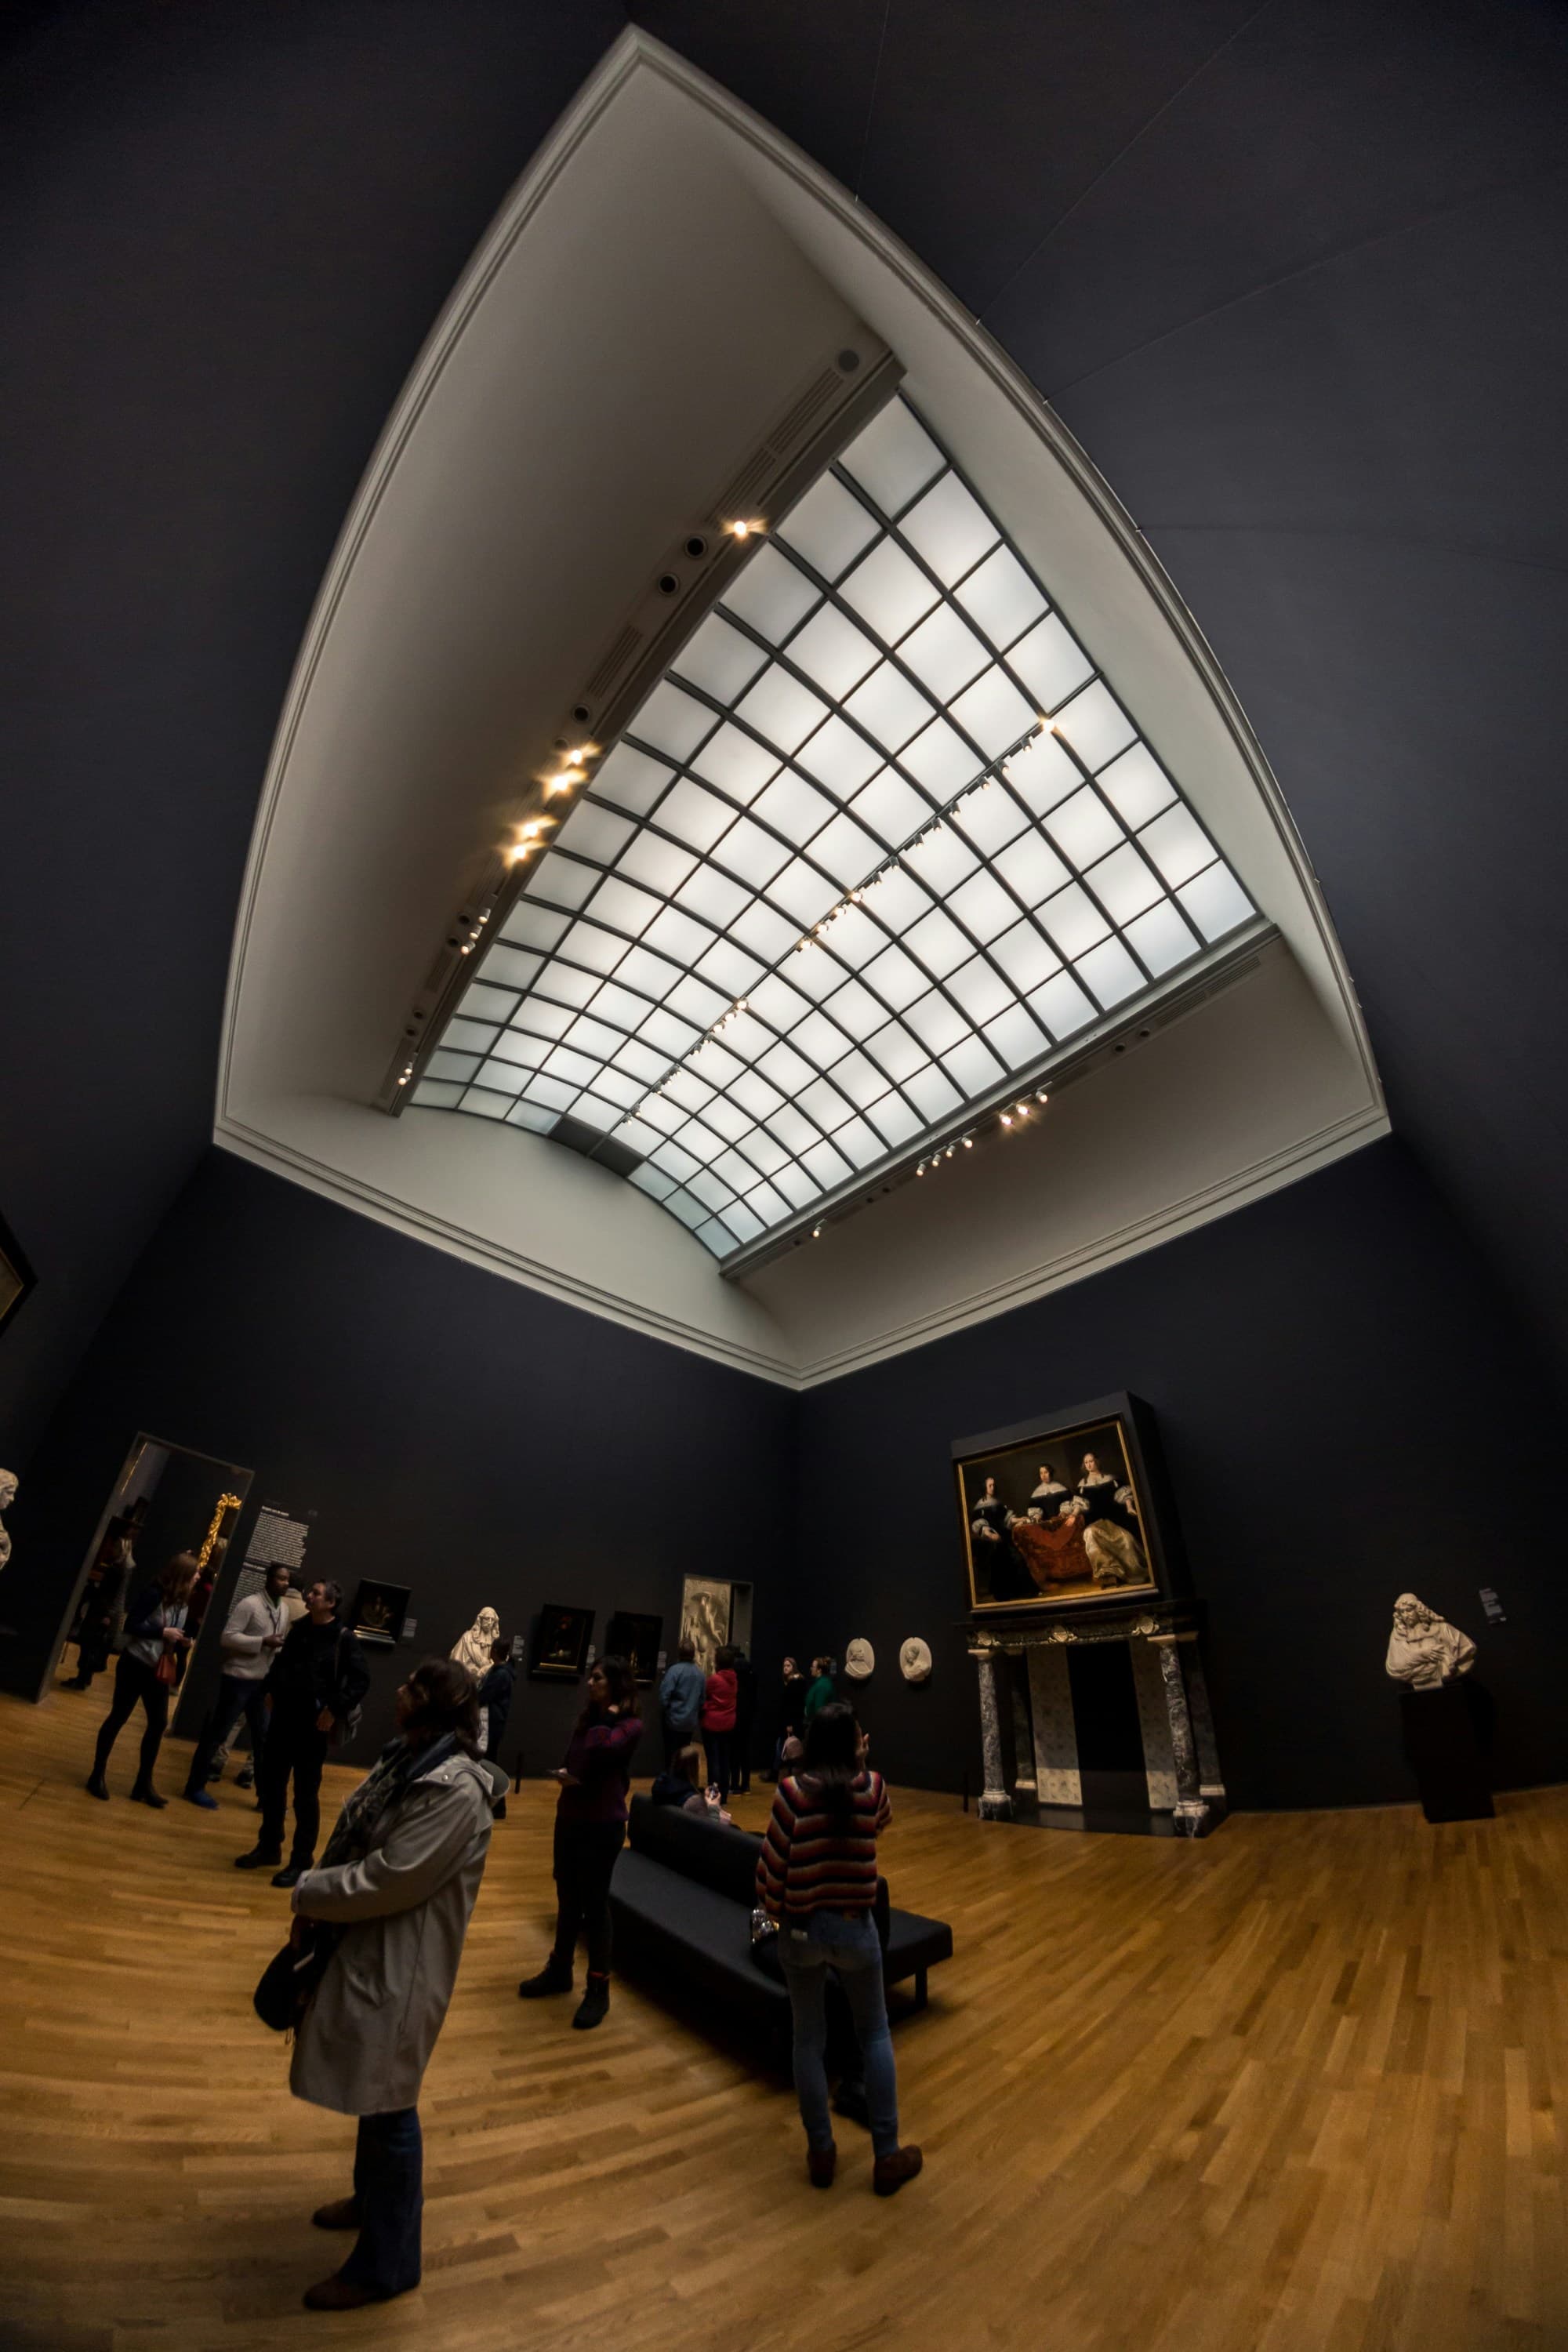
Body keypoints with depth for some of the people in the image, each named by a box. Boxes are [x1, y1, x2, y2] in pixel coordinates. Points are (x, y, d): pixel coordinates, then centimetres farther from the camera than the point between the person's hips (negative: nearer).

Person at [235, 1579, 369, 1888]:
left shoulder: (343, 1638, -16)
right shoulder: (299, 1628, 4)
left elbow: (362, 1680, -17)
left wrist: (335, 1709, -19)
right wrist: (271, 1688, 10)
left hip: (313, 1725, -6)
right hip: (283, 1717, 7)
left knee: (306, 1794, 5)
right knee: (271, 1783, 17)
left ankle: (302, 1860, 20)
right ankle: (269, 1847, 38)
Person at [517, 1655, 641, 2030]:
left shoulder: (631, 1725, -16)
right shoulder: (589, 1717, 7)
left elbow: (600, 1751, -30)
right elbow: (573, 1759, 12)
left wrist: (608, 1717, -17)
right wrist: (565, 1774, -9)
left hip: (603, 1825, -7)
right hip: (569, 1818, 7)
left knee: (594, 1903, 4)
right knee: (567, 1898, 19)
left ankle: (599, 1990, 20)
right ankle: (559, 1970, 38)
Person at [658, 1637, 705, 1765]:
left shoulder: (675, 1670, -15)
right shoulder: (701, 1674, 2)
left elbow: (664, 1695, -18)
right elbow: (702, 1699, 10)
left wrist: (662, 1714, -2)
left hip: (674, 1720, -5)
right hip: (691, 1722, 5)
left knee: (671, 1754, 7)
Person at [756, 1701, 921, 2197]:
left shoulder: (791, 1791, -17)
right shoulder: (871, 1785, -12)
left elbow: (772, 1863, -11)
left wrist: (773, 1911, 6)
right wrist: (860, 1766, 8)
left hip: (800, 1929, 0)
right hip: (856, 1927, 0)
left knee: (809, 2039, 20)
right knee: (874, 2035, 22)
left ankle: (821, 2153, 33)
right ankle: (886, 2157, 30)